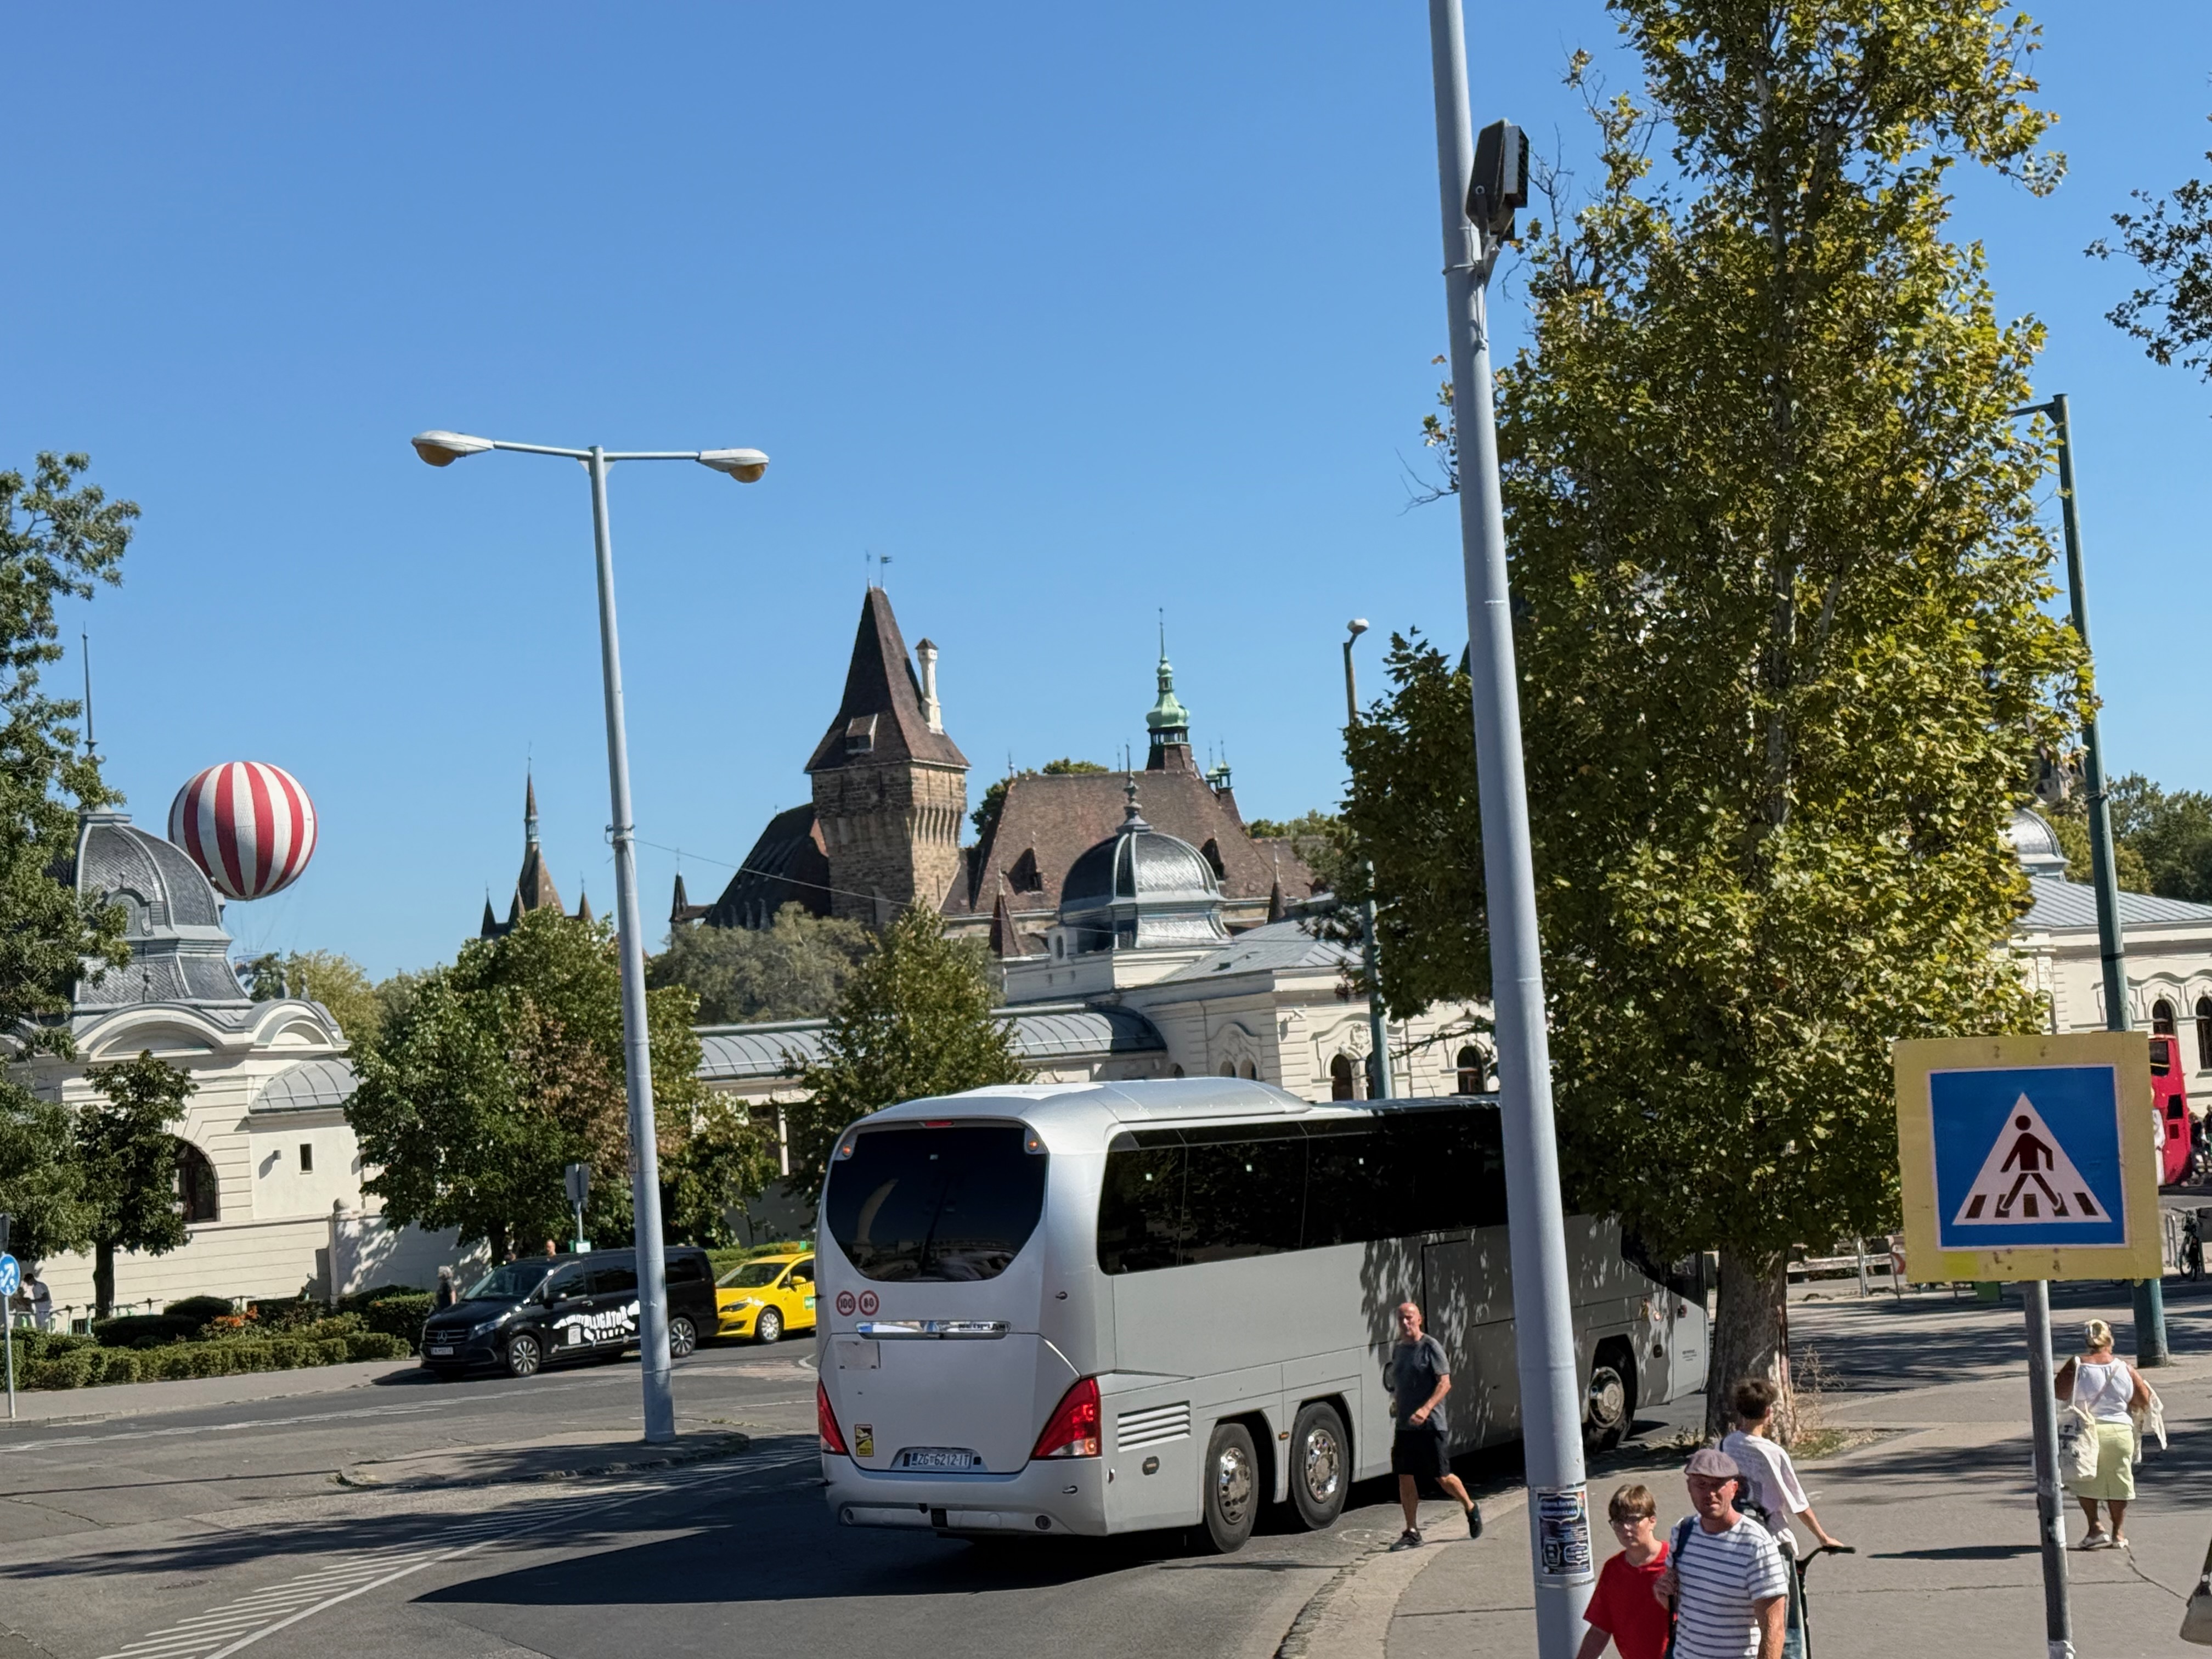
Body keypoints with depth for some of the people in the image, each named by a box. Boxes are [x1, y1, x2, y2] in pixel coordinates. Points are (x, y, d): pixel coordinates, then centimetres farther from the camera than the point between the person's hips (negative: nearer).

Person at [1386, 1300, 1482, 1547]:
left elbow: (1445, 1383, -15)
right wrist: (1396, 1404, 12)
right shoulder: (1398, 1350, 13)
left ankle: (1471, 1509, 27)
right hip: (1404, 1425, 6)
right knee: (1405, 1477, 2)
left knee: (1442, 1477, 1)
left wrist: (1426, 1409, -26)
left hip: (1430, 1425, -6)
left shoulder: (1431, 1347, -9)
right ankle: (1412, 1531, 10)